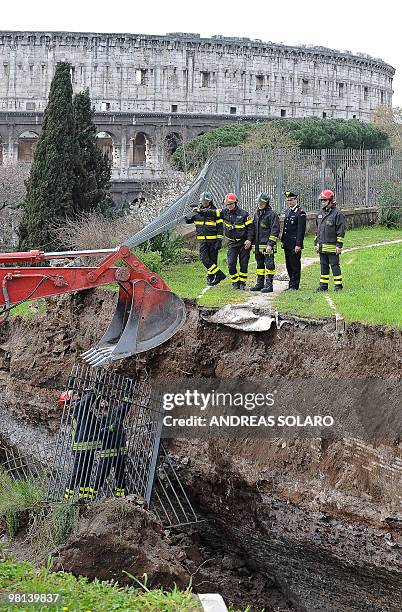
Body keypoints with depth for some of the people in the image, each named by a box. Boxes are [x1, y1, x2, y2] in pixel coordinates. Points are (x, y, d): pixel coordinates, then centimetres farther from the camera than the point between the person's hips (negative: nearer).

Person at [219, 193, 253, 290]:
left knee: (244, 264, 2)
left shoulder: (243, 214, -8)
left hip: (244, 242, -3)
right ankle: (235, 282, 9)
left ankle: (242, 283, 14)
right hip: (232, 243, 3)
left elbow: (250, 227, -6)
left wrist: (249, 240, -14)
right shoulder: (225, 212, 1)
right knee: (231, 264, -7)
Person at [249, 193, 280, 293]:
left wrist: (270, 244, -17)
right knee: (260, 264, 13)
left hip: (267, 245, -8)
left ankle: (269, 284, -4)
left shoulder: (272, 214, -8)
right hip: (258, 245, 8)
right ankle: (260, 283, 20)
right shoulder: (257, 214, 16)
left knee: (269, 264, -6)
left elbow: (275, 230, -12)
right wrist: (251, 241, 19)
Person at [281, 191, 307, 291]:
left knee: (295, 265, -3)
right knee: (289, 265, 12)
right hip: (287, 243, 8)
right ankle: (291, 285, 20)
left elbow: (301, 230, -15)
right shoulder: (288, 210, 14)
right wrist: (283, 241, 18)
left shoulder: (300, 212, -11)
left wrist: (298, 245, -18)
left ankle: (294, 286, 2)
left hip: (295, 244, -8)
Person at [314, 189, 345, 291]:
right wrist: (316, 243, 18)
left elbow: (341, 231, -10)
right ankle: (323, 285, 18)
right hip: (322, 246, 7)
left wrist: (339, 245, -14)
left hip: (332, 247, -7)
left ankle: (338, 285, 3)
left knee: (334, 265, -3)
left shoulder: (337, 213, -8)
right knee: (324, 266, 12)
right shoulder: (320, 213, 14)